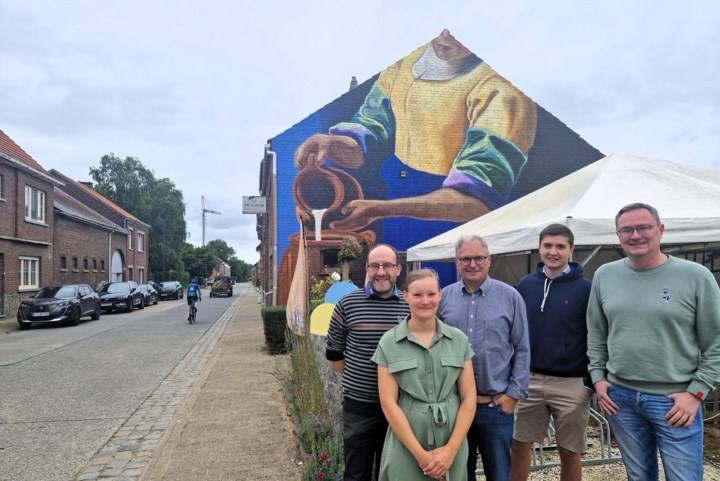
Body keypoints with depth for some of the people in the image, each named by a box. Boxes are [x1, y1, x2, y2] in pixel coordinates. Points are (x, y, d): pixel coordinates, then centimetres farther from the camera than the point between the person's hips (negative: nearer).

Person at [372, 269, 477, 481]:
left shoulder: (459, 339, 1)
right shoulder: (389, 343, -4)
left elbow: (469, 398, 0)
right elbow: (388, 402, -7)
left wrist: (451, 449, -8)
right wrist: (420, 454, -11)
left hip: (452, 448, 2)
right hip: (405, 450, -1)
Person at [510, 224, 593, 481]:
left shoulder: (585, 288, -7)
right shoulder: (526, 284, 3)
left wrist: (591, 381, -6)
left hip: (571, 384, -3)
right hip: (529, 380, 3)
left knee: (570, 452, 11)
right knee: (520, 446, 11)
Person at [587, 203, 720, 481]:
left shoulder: (696, 276, -7)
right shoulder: (604, 275, 3)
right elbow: (596, 333, 11)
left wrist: (696, 392, -9)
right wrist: (598, 377, 5)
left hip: (675, 400, -3)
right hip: (620, 397, 3)